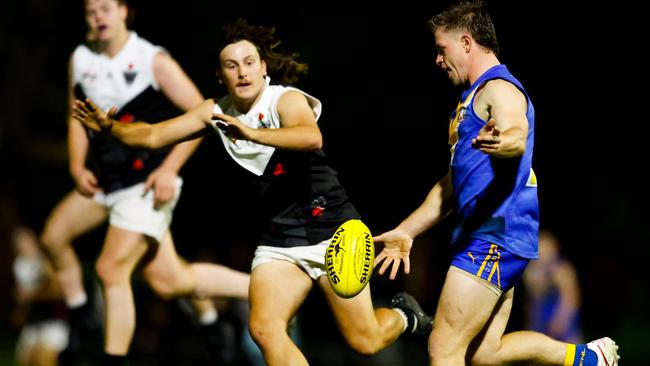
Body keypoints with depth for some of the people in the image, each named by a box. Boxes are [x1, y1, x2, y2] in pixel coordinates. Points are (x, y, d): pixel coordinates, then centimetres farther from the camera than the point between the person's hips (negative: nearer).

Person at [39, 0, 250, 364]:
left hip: (147, 184, -7)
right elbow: (78, 118, 18)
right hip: (105, 182, 7)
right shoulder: (81, 60, 6)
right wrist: (77, 166, 2)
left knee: (112, 268, -16)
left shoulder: (153, 60, -11)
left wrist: (170, 168, -17)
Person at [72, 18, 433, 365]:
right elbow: (154, 135, 7)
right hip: (280, 239, 5)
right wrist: (110, 126, -11)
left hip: (333, 232, -5)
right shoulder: (216, 112, 3)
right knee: (264, 328, -19)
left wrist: (252, 133, -51)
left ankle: (403, 315, 37)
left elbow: (312, 138, -39)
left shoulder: (286, 100, -16)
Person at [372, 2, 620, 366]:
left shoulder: (499, 88, -8)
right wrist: (406, 231, 28)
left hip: (495, 236, -10)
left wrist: (502, 141, -56)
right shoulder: (473, 97, 24)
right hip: (488, 239, 10)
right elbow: (453, 183, 31)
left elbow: (517, 136, -32)